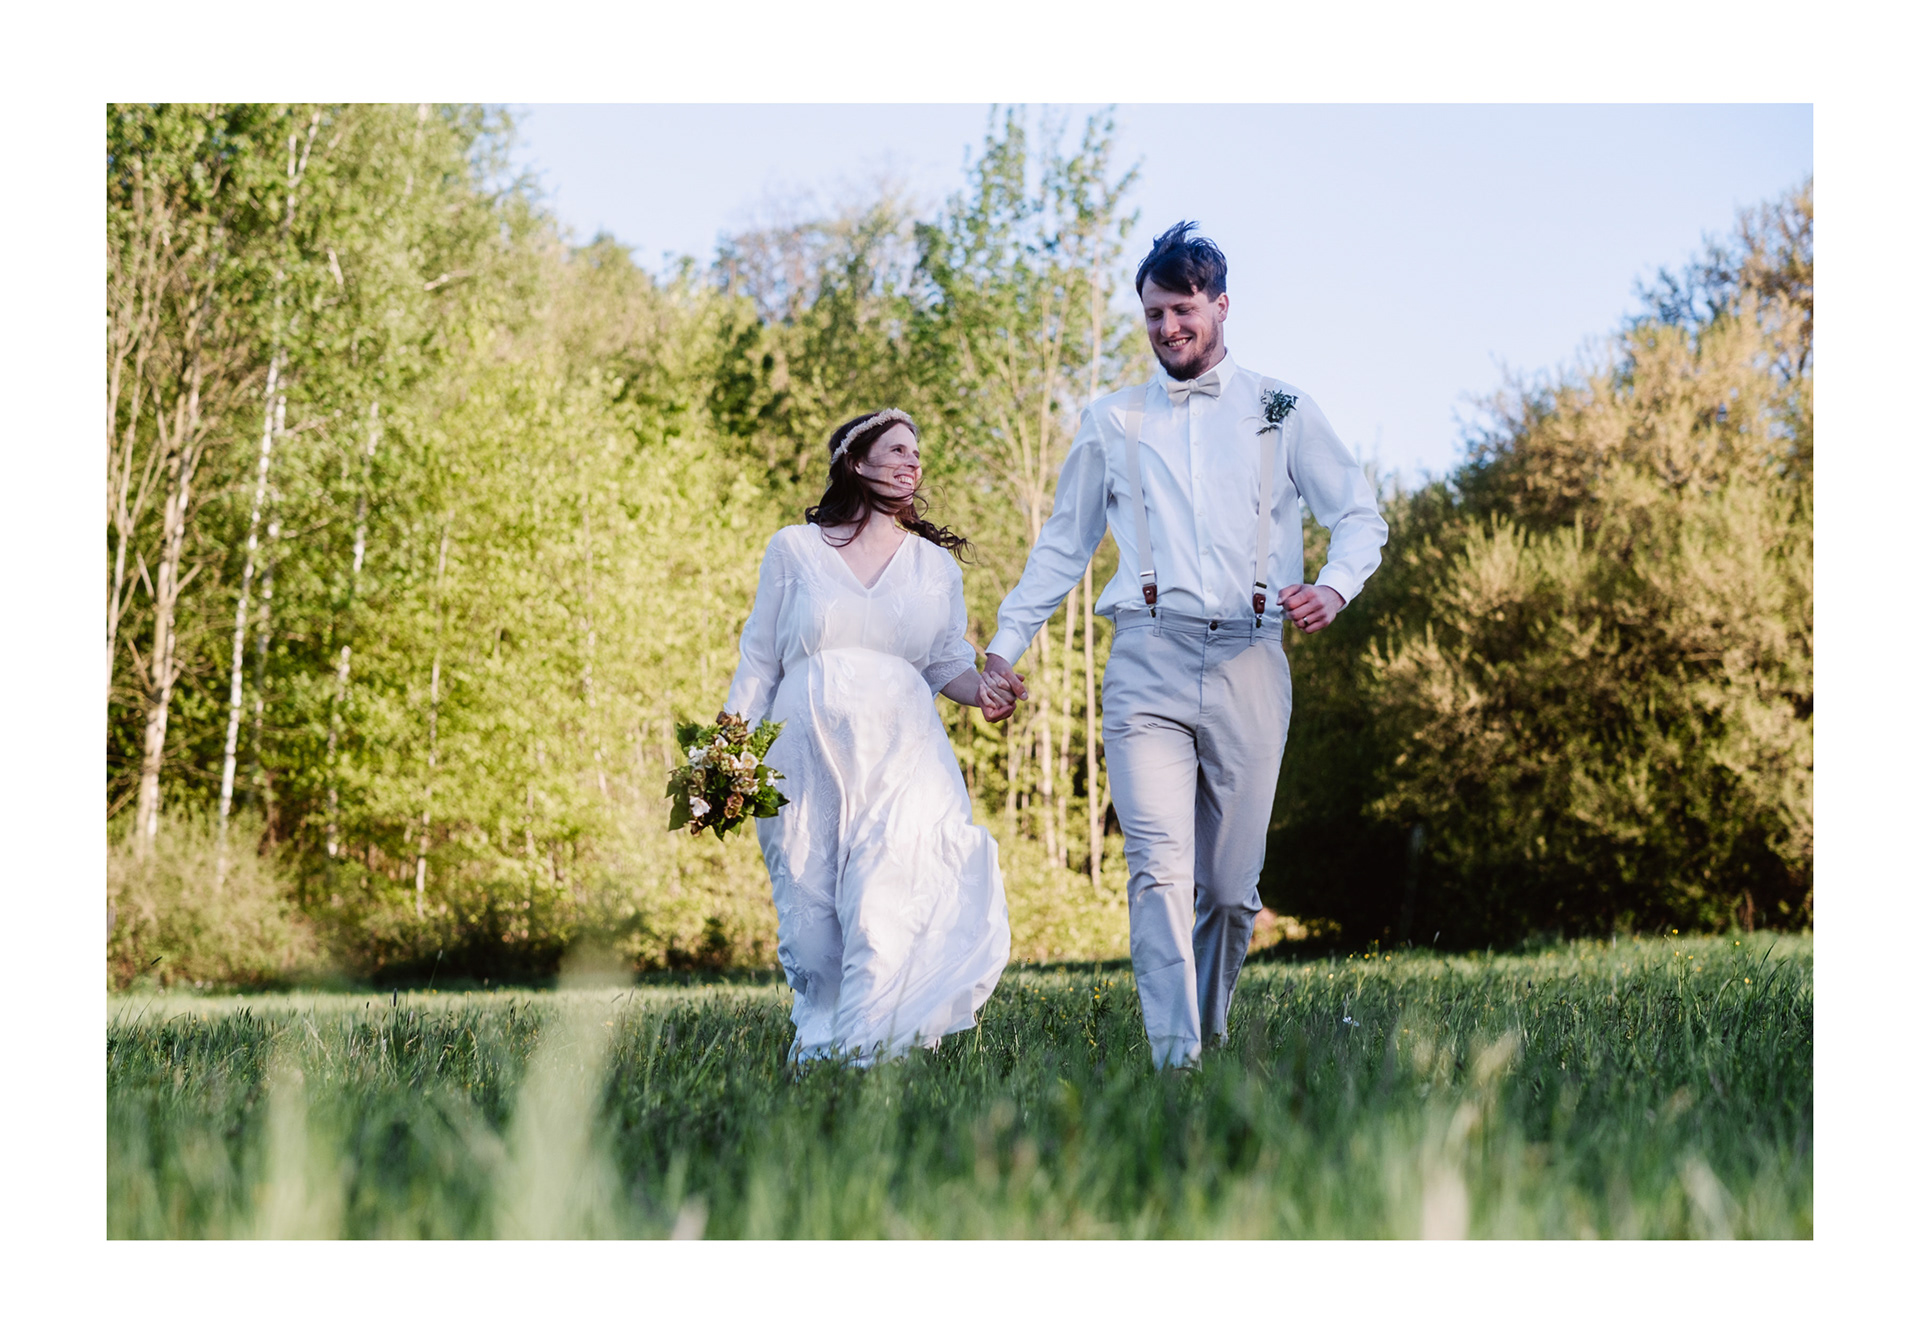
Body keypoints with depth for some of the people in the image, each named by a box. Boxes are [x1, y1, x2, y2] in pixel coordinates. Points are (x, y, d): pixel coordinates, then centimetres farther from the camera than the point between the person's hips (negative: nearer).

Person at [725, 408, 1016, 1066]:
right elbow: (759, 662, 10)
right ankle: (817, 1049, 12)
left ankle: (863, 1054, -16)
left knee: (888, 909, -16)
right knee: (812, 919, -3)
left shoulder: (934, 564, 16)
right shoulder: (793, 550, 10)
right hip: (808, 756, 0)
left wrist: (981, 689, -6)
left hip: (901, 753, 1)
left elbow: (947, 662, 16)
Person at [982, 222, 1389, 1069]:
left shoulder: (1281, 412, 14)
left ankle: (1211, 1035, 21)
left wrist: (1334, 587, -11)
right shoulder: (1112, 422, 18)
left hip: (1248, 664, 0)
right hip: (1148, 660, 0)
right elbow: (1062, 546, 24)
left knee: (1231, 883, 2)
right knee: (1160, 866, -16)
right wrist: (1008, 641, 16)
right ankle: (1173, 1060, -23)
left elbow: (1361, 516, 10)